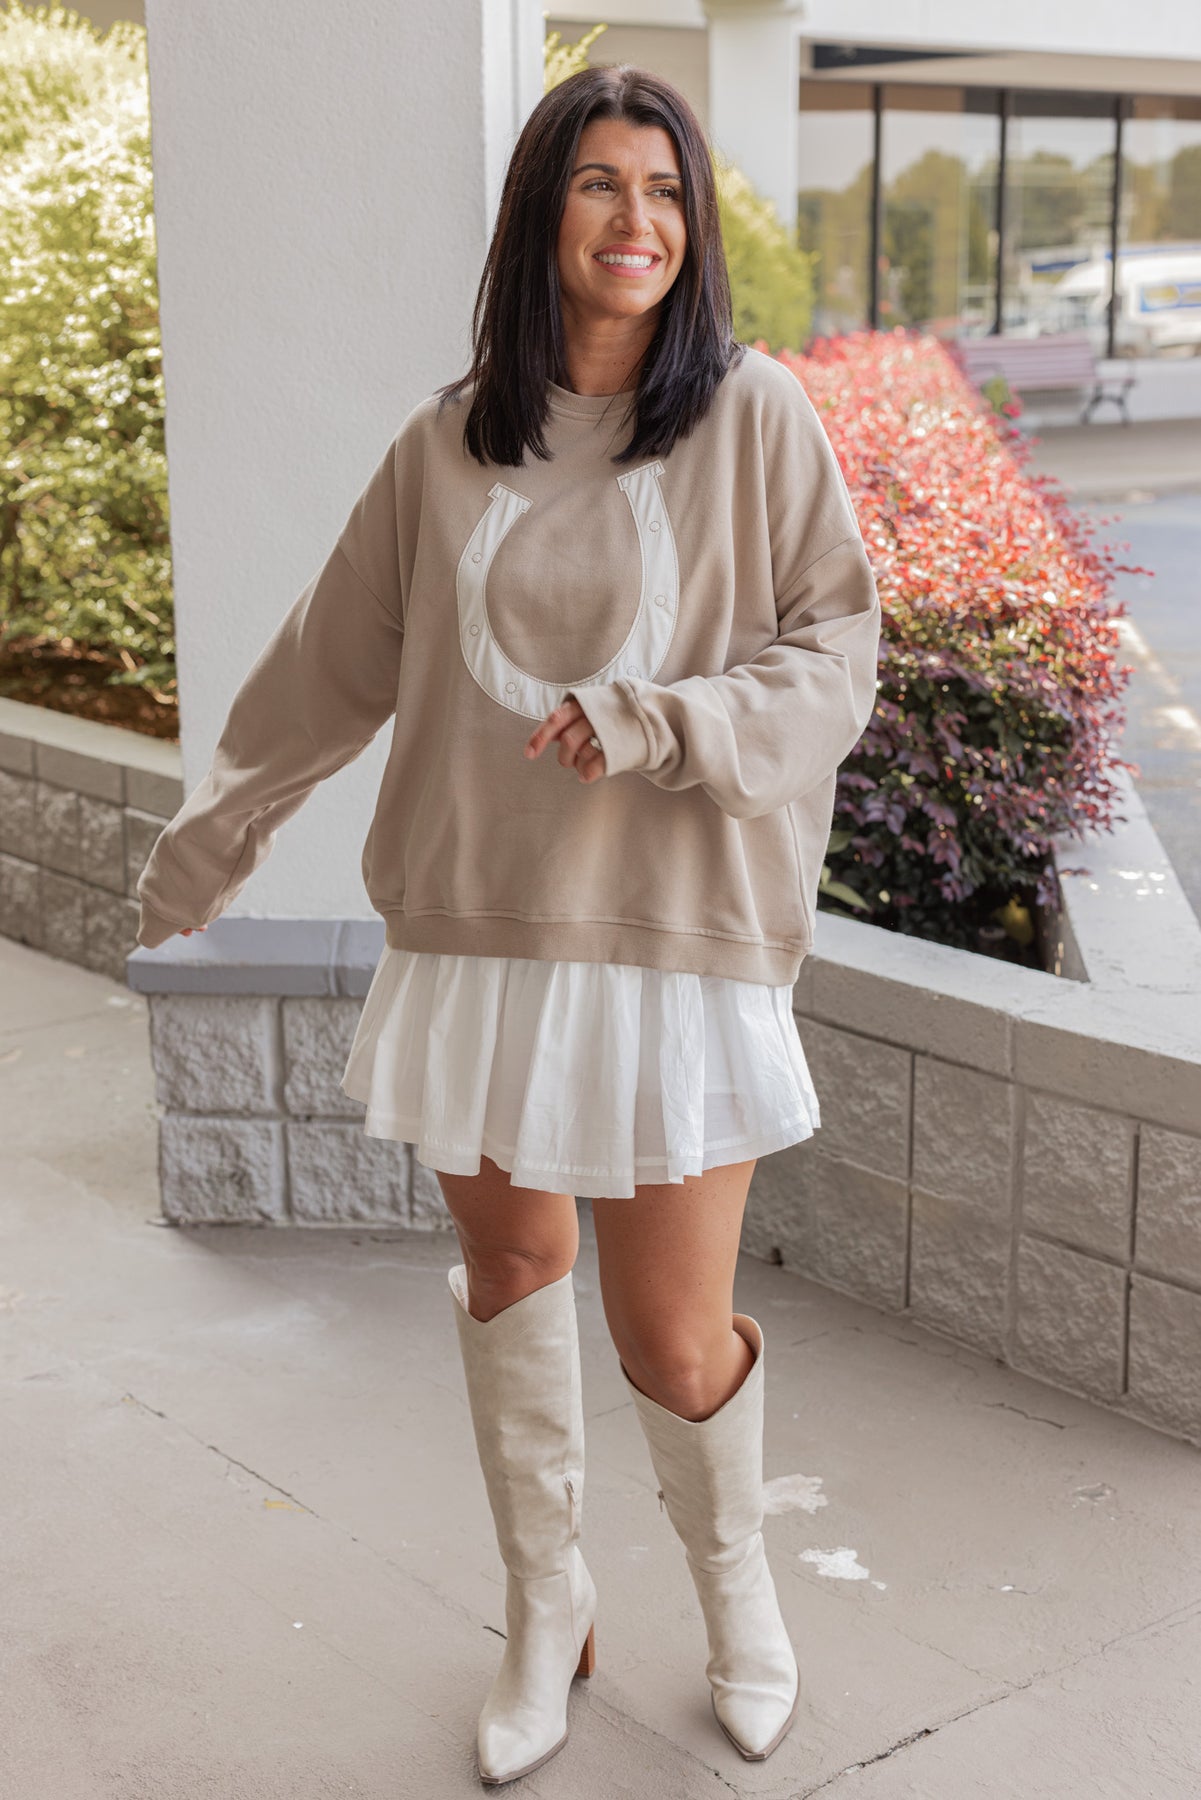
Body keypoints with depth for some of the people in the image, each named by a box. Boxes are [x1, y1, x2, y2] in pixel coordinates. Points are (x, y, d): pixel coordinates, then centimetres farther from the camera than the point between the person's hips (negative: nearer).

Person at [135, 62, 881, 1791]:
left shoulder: (753, 416, -4)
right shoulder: (452, 440, 4)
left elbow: (833, 654, -3)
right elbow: (335, 659, 14)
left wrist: (659, 721, -19)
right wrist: (214, 834, 21)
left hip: (675, 932, -3)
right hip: (479, 923, 3)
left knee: (673, 1335, 0)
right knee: (510, 1270, 14)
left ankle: (735, 1576, 34)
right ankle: (547, 1606, 37)